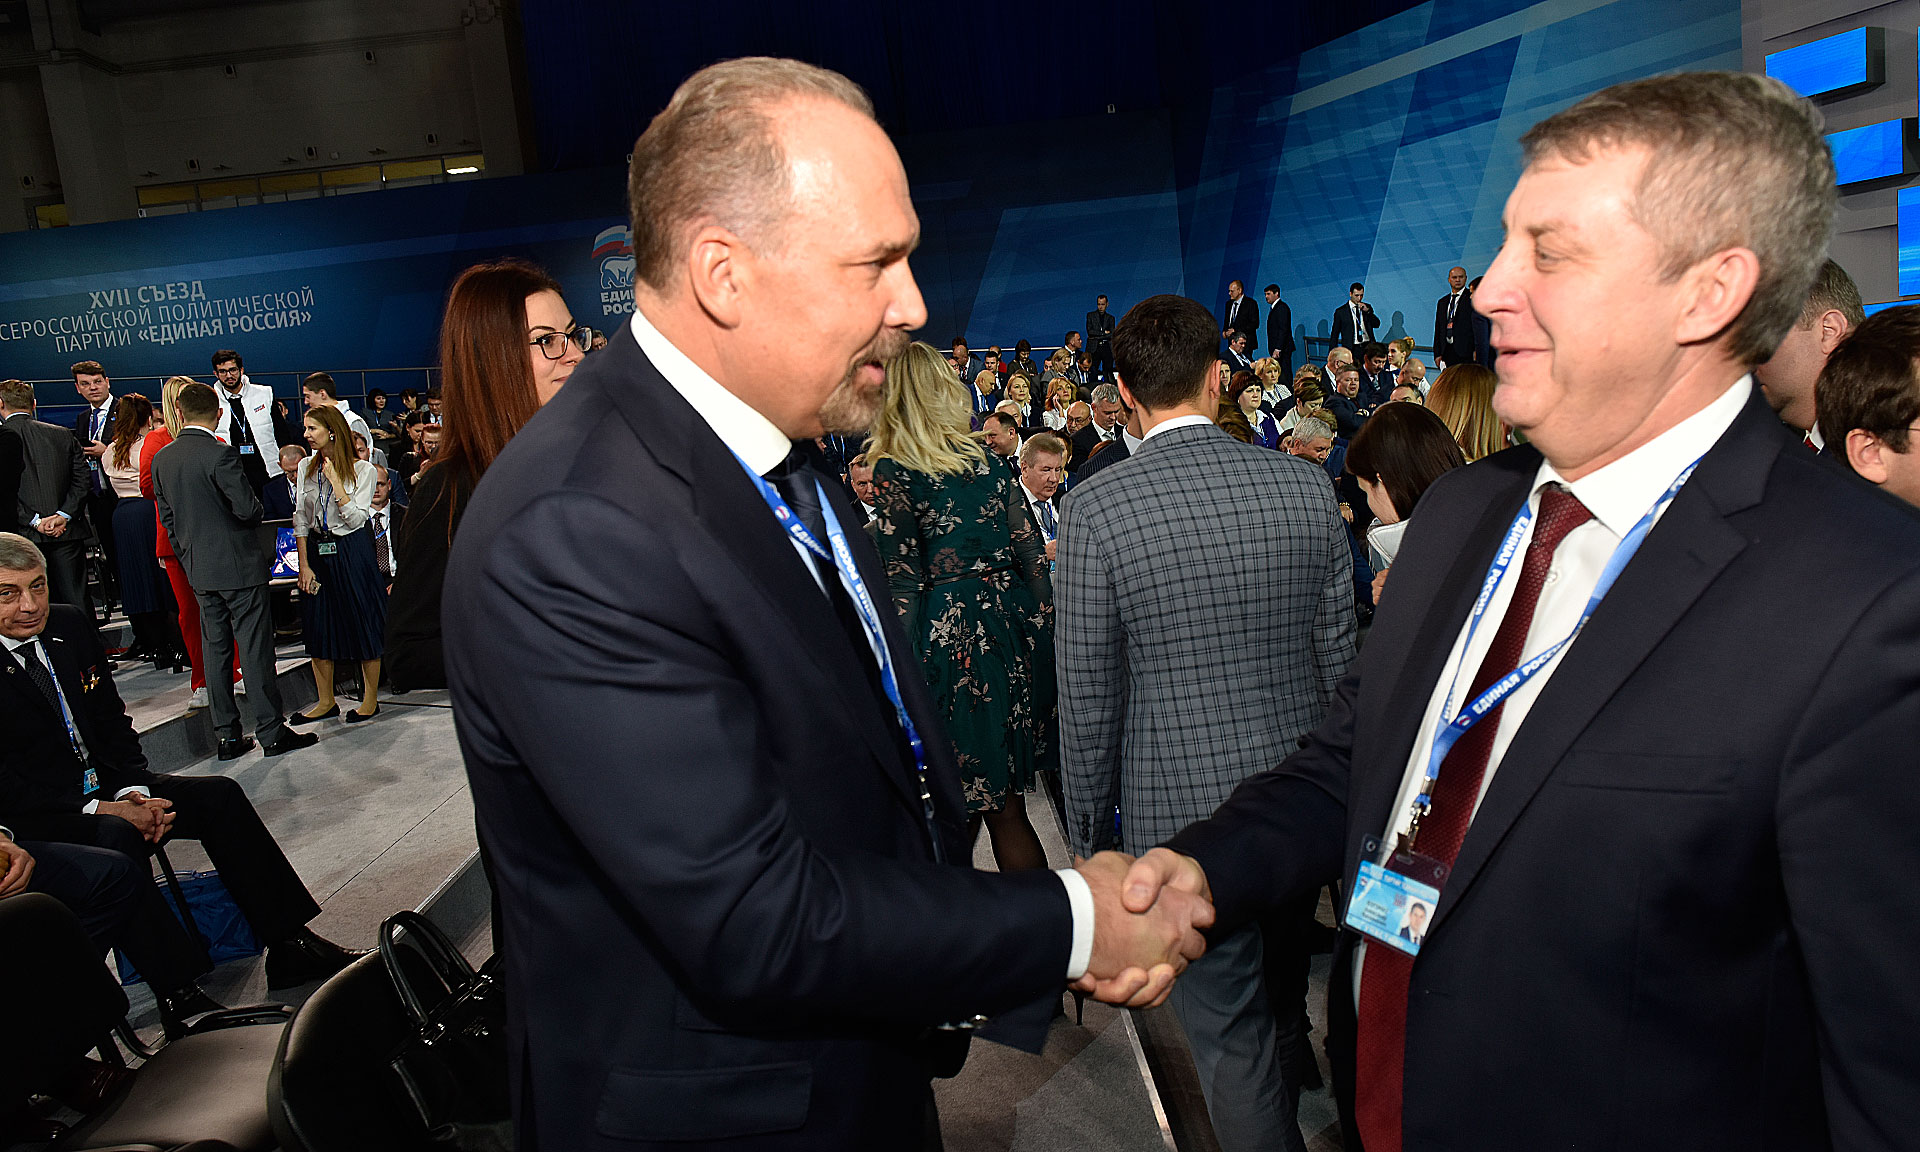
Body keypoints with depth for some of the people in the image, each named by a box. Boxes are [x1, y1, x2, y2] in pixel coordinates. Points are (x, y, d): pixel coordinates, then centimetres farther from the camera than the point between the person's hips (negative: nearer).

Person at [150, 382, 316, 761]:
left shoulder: (161, 459, 6)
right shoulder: (220, 454, -16)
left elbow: (167, 517, 12)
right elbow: (248, 507, -18)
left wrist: (189, 559, 20)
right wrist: (256, 506, 5)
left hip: (199, 570, 7)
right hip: (239, 566, -7)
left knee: (215, 648, 11)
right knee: (254, 648, -2)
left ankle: (227, 735, 15)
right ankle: (271, 732, 2)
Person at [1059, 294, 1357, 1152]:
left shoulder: (1095, 509, -15)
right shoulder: (1306, 486, -5)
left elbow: (1089, 701, -10)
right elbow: (1341, 657, 3)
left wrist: (1089, 833, 3)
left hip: (1181, 818, -4)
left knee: (1230, 1041, 12)